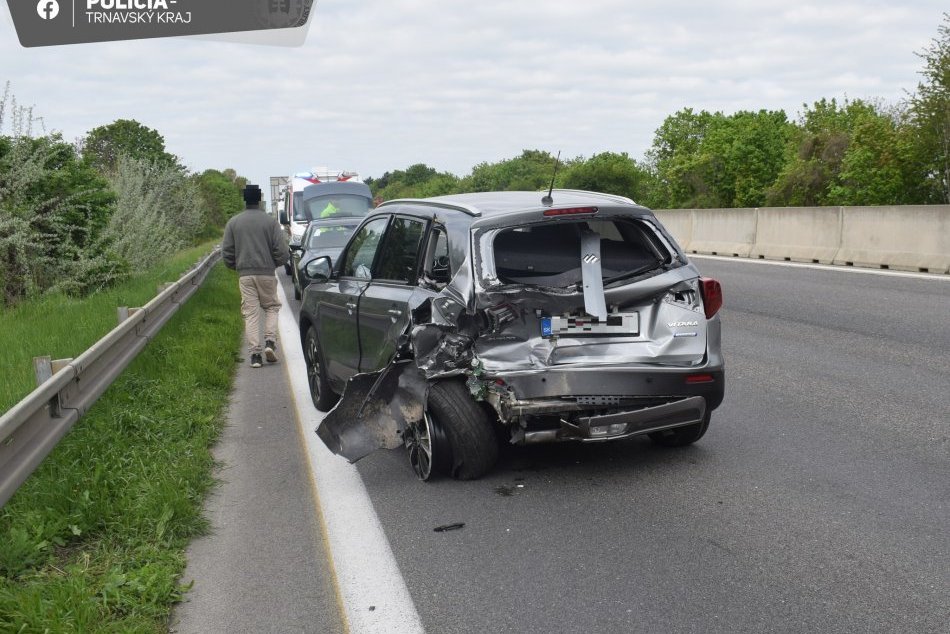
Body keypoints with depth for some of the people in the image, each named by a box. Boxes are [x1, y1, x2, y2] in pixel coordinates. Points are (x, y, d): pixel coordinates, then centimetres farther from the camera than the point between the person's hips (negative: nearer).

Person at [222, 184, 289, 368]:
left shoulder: (233, 223, 3)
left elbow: (226, 253, 4)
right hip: (267, 273, -1)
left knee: (250, 313, 3)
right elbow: (282, 251, -5)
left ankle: (255, 354, -2)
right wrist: (275, 263, 15)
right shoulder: (270, 221, -2)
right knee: (271, 307, 15)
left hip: (245, 275, 1)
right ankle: (270, 341, -3)